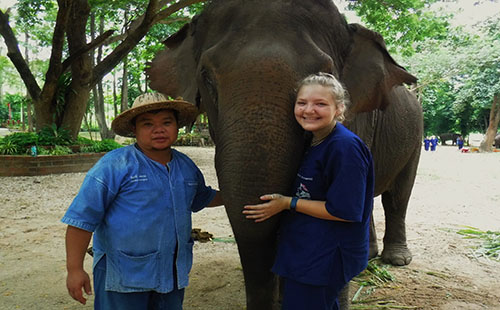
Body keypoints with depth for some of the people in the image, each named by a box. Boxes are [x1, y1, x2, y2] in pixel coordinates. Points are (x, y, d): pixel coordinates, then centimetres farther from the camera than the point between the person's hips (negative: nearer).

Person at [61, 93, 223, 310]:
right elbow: (81, 218, -14)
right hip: (122, 276, -6)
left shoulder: (186, 166, 7)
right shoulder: (115, 165, -13)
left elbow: (202, 198, 27)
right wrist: (75, 269, -16)